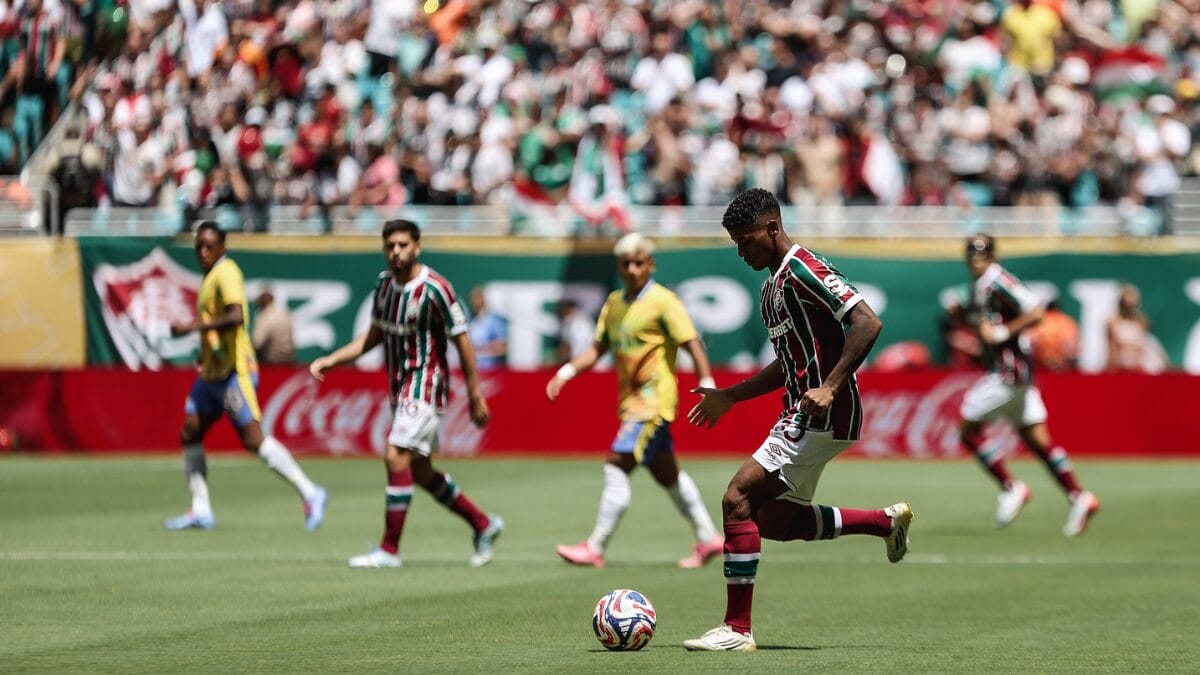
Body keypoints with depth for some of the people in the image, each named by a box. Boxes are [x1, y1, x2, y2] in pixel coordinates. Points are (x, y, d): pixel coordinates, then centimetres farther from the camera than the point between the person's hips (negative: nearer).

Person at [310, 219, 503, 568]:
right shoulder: (385, 283, 6)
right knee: (420, 472, 13)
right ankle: (483, 524, 29)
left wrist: (475, 396, -10)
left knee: (396, 458, -17)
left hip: (425, 386, -8)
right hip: (399, 386, 8)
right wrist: (331, 360, 10)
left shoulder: (434, 288, -16)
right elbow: (374, 335, 18)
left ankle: (389, 549, -11)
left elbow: (462, 342, -12)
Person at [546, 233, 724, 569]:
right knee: (666, 473, 16)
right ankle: (707, 537, 27)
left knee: (617, 465, -13)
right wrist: (566, 372, 1)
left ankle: (595, 548, -11)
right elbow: (598, 348, 15)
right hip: (631, 400, 8)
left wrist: (708, 388, -19)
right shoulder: (615, 303, 12)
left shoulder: (663, 301, -10)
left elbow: (693, 346, -12)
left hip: (655, 399, -8)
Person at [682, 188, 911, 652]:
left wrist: (830, 388, -29)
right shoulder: (773, 285, 17)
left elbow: (867, 323, -23)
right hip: (800, 415, 11)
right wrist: (730, 397, 23)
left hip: (824, 418, -11)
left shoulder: (803, 270, -14)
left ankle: (737, 628, -11)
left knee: (738, 500, -15)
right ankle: (887, 522, 27)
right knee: (773, 521, 17)